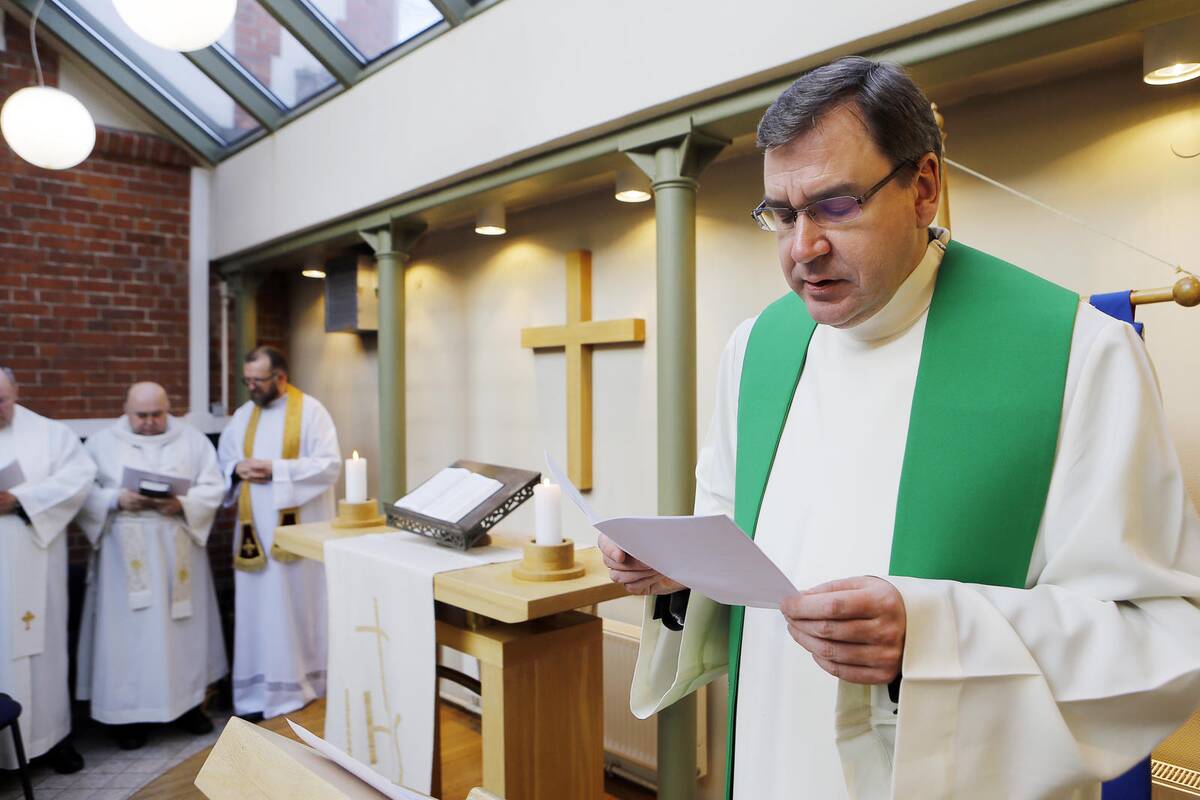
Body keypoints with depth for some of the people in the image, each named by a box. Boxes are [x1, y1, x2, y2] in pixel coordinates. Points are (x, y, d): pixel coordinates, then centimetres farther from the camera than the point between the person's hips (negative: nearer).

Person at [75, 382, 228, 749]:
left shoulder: (192, 439, 4)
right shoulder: (101, 442, 3)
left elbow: (214, 487, 0)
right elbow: (81, 491, -1)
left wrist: (182, 504, -17)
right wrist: (117, 500, -18)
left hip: (179, 550, 1)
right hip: (126, 553, -1)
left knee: (184, 625, 8)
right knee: (128, 629, 1)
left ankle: (188, 701, 21)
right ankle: (129, 712, 12)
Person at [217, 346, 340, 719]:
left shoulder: (310, 410, -5)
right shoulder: (243, 415, 13)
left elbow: (329, 464, -13)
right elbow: (222, 460, 16)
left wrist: (275, 469, -18)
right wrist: (238, 469, -7)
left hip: (298, 527, -5)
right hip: (256, 528, 5)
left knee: (297, 603, 3)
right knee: (257, 606, 5)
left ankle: (298, 682, 16)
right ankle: (259, 687, 14)